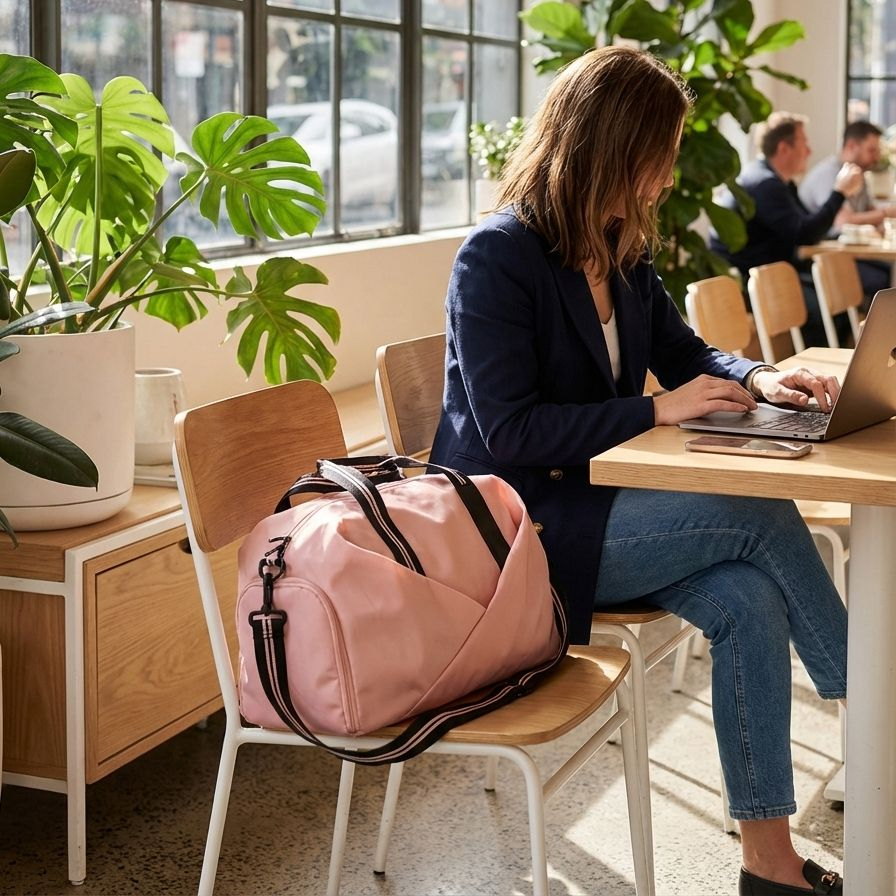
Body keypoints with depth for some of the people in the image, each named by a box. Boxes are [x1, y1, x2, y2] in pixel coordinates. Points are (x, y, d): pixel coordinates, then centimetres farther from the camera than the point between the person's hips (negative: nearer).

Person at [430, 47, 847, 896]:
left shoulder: (621, 251, 7)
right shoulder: (498, 255, -15)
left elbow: (683, 351, 19)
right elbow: (509, 434, -20)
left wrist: (756, 379, -2)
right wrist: (657, 410, -22)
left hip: (594, 505, 7)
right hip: (517, 527, -7)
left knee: (749, 598, -20)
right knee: (761, 515, -20)